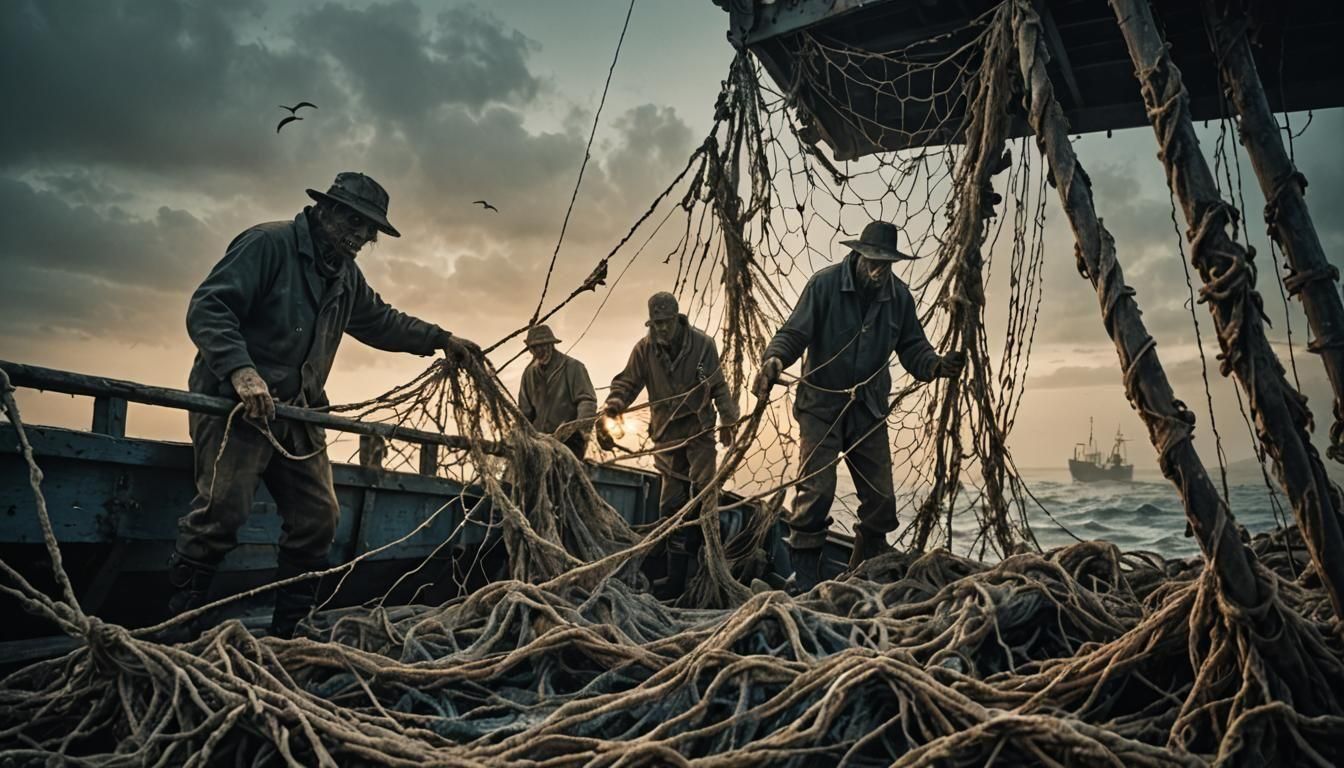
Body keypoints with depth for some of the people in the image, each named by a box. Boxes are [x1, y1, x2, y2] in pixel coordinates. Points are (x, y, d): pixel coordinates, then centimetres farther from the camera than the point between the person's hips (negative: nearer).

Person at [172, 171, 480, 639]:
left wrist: (440, 339, 24)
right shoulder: (269, 243, -9)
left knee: (318, 518, 4)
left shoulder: (346, 277, 17)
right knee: (223, 509, -16)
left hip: (297, 413, 8)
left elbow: (382, 320, 32)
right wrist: (240, 369, -31)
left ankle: (288, 631, 16)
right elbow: (206, 308, -17)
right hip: (235, 404, -8)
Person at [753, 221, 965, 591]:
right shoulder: (825, 283, -11)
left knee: (881, 498, 7)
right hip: (821, 405, -4)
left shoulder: (899, 296, 3)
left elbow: (912, 347, 6)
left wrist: (937, 365, -15)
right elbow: (794, 332, -12)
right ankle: (805, 579, 1)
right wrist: (774, 359, -32)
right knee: (817, 490, -11)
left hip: (869, 408, 5)